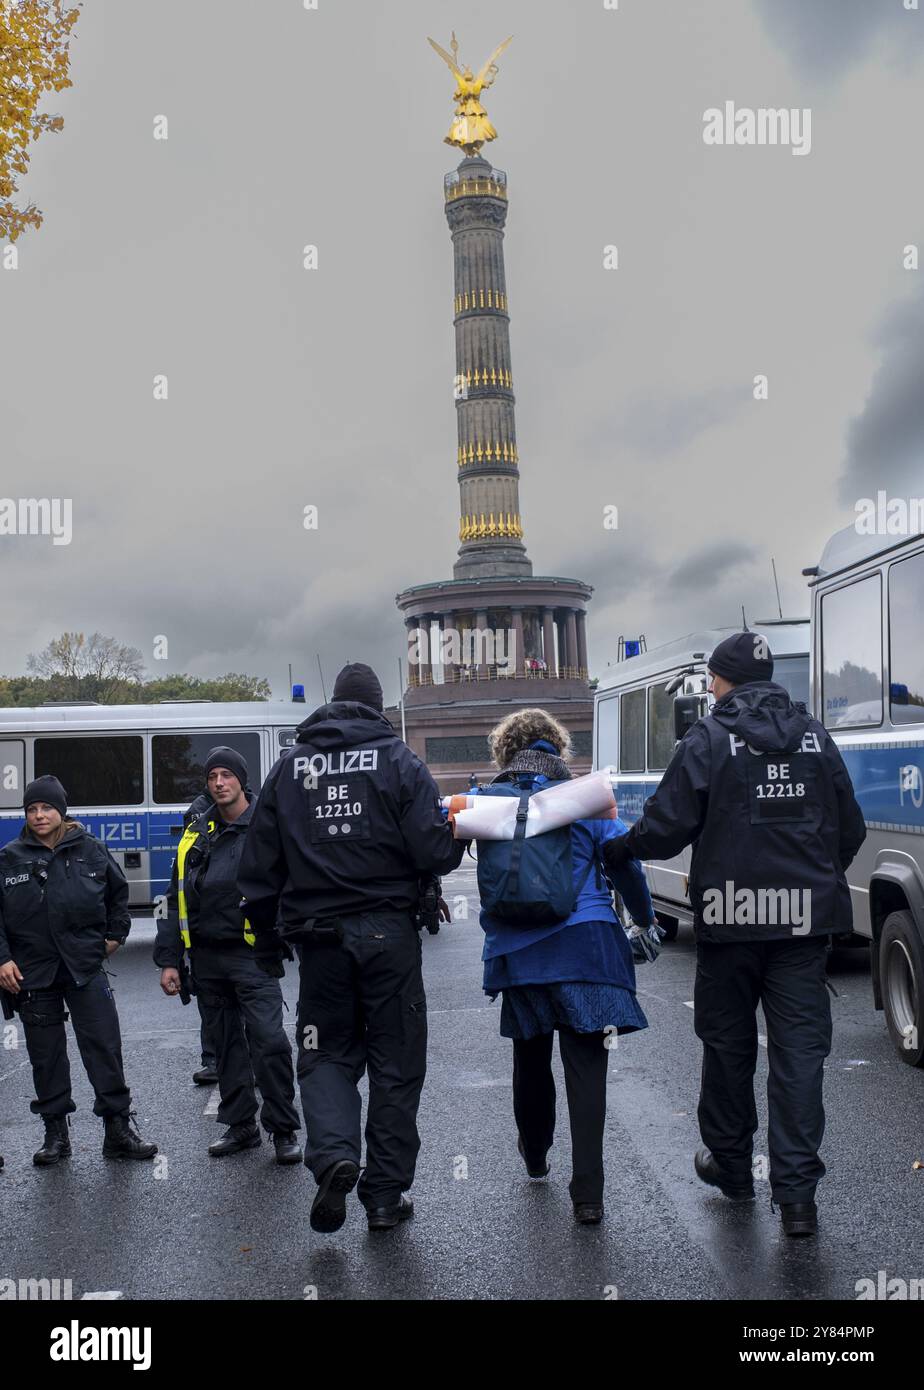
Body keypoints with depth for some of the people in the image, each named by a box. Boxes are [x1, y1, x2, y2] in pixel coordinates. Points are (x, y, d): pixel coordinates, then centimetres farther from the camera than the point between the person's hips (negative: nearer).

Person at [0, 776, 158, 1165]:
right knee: (46, 1056, 9)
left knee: (105, 1048, -2)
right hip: (32, 973, 1)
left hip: (85, 968, 0)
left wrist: (115, 935, 13)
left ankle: (118, 1129, 8)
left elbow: (118, 892, 17)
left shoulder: (91, 850, 2)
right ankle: (56, 1134, 21)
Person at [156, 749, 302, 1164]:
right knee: (226, 1044, 13)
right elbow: (177, 900, 14)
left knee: (269, 1040, -10)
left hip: (252, 956, -6)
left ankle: (283, 1130, 3)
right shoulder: (197, 834, 11)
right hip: (206, 958, 6)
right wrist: (169, 959, 10)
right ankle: (240, 1126, 25)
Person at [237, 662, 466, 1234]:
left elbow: (260, 864, 6)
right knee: (395, 1062, 9)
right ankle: (386, 1195, 14)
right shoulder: (400, 761, -4)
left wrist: (269, 929, 17)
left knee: (327, 1053, 14)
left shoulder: (289, 766, 5)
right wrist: (461, 836, 10)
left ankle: (333, 1155, -11)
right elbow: (433, 852, -11)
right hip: (389, 930, -2)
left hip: (319, 936, 2)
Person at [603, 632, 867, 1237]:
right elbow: (850, 831, 11)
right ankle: (797, 1191, 1)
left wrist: (615, 850, 7)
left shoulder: (708, 739, -7)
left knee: (728, 1042, 14)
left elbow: (665, 828, -10)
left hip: (731, 916, -3)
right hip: (805, 916, 3)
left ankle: (730, 1164, 28)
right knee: (800, 1048, 3)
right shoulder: (815, 736, 7)